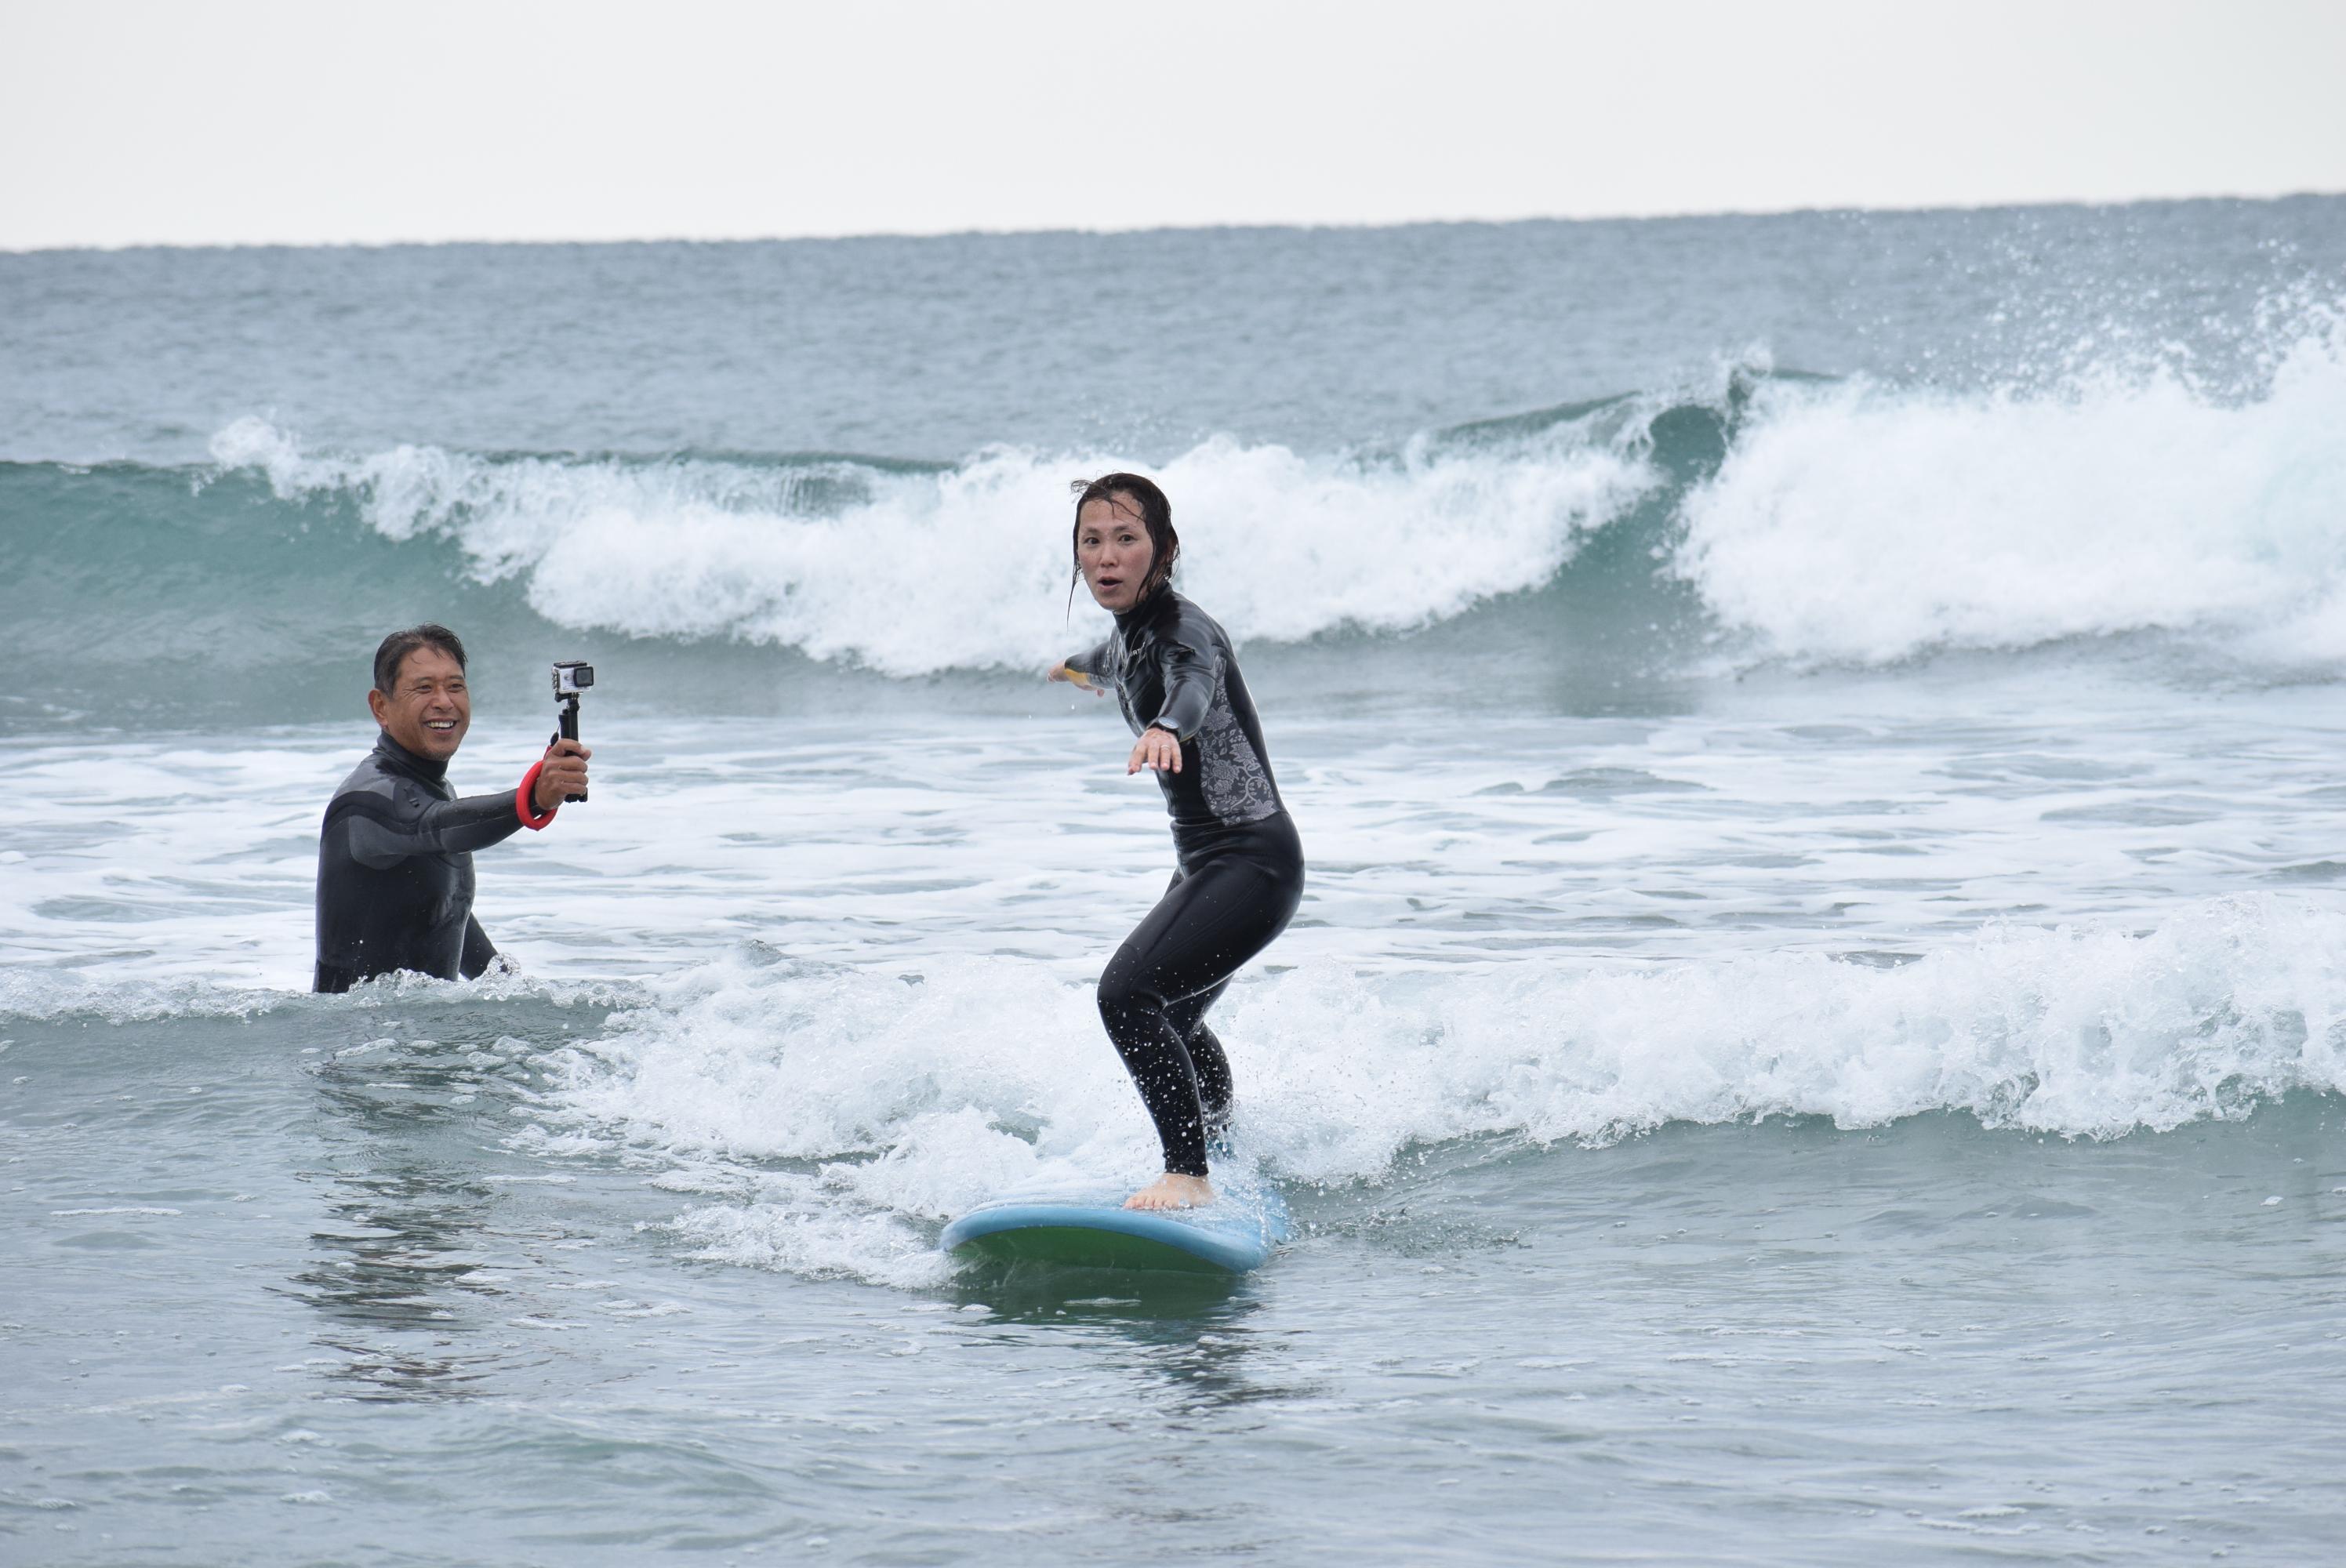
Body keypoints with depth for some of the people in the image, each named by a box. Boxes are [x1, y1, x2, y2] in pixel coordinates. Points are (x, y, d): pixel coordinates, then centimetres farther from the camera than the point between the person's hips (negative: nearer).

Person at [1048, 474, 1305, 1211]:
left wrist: (1165, 728, -67)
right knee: (1171, 1024, 28)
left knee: (1128, 991, -28)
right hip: (1204, 864, 10)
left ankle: (1189, 1178, -29)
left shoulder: (1184, 631, -19)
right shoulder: (1133, 634, 7)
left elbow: (1194, 686, -44)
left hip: (1254, 862, -10)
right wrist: (1085, 666, 58)